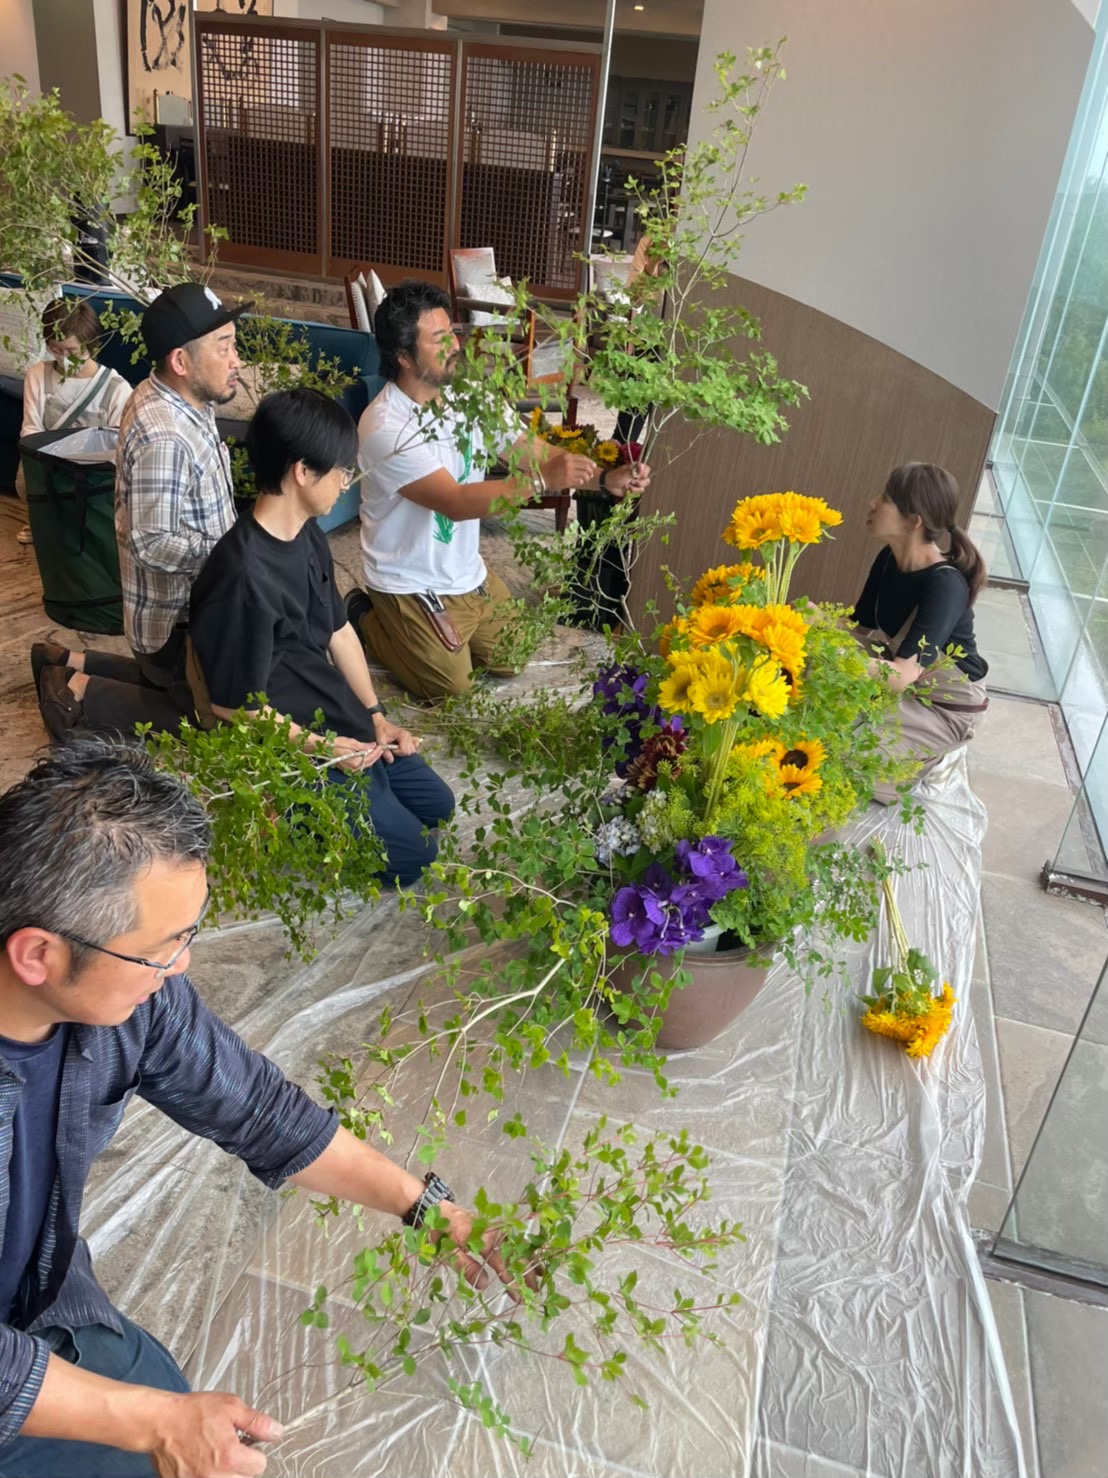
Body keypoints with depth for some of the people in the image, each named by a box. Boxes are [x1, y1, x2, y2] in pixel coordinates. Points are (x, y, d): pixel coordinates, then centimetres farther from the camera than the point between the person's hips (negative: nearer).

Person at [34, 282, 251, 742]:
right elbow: (153, 544, -30)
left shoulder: (172, 400, 2)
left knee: (176, 684, 28)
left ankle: (69, 665, 27)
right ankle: (81, 696, 8)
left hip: (186, 603, 9)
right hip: (176, 617, -9)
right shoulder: (163, 437, -30)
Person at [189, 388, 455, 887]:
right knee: (413, 854, -1)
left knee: (437, 804, 19)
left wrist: (374, 714, 6)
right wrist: (322, 748, -16)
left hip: (344, 725, 9)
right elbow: (236, 704, -23)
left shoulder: (308, 536, -1)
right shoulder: (245, 576, -29)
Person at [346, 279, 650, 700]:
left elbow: (537, 451, -6)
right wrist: (542, 479, -39)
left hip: (467, 574, 7)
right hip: (410, 584, -7)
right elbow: (456, 502, -34)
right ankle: (367, 622, 16)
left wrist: (605, 478, -22)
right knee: (453, 690, -6)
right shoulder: (385, 427, -28)